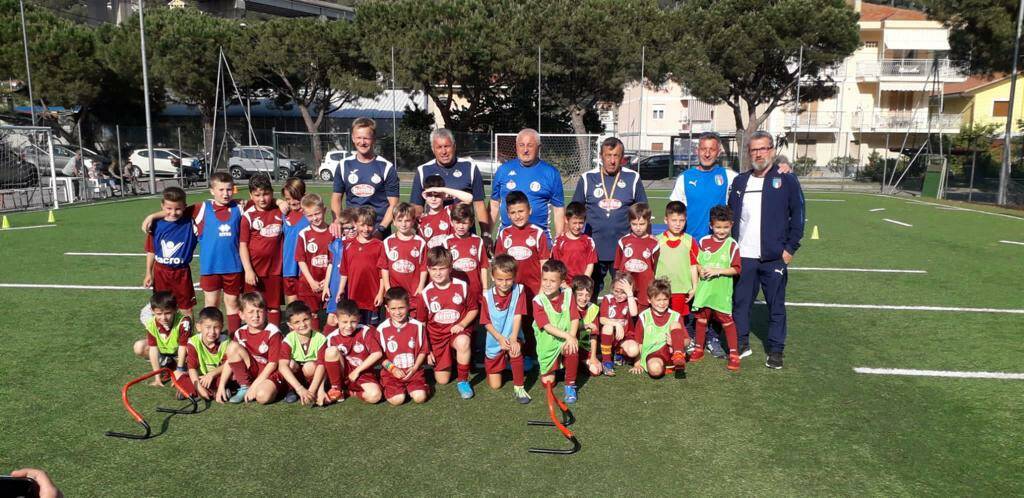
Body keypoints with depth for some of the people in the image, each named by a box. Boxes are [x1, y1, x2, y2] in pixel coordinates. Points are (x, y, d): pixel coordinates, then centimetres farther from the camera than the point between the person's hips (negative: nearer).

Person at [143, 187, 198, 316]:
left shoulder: (189, 222, -12)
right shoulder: (156, 225, -8)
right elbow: (151, 250, 2)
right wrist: (148, 273, 4)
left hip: (182, 272, -1)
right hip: (160, 271, 1)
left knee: (186, 308, 10)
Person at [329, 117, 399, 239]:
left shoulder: (386, 167, -2)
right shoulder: (344, 166, 6)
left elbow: (393, 204, -2)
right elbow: (336, 197, 11)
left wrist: (380, 229, -14)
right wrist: (337, 220, -6)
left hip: (378, 232, -2)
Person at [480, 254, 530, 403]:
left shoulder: (519, 291, -11)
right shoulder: (487, 296, -10)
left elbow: (518, 316, -17)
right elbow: (486, 322, -7)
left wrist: (513, 339, -28)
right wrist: (500, 338, -21)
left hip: (513, 336, -1)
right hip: (494, 340, 1)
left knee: (516, 351, -38)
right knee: (495, 385, 5)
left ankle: (519, 387, -15)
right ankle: (495, 366, 41)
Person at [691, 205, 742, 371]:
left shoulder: (732, 245, -7)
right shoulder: (704, 241, 1)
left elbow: (735, 269, -9)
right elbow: (695, 262, 8)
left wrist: (717, 271, -18)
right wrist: (700, 270, -11)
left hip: (722, 291, -3)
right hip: (703, 288, 3)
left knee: (726, 320, -1)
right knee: (701, 317, 13)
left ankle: (733, 353, 8)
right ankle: (699, 348, 29)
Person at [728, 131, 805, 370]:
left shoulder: (786, 180, 0)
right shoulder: (740, 182, 11)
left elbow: (797, 215, 0)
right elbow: (730, 216, 13)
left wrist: (790, 248, -6)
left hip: (774, 257, -3)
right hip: (743, 256, 3)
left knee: (776, 305, 6)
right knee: (740, 301, 8)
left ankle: (776, 350, 17)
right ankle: (741, 344, 22)